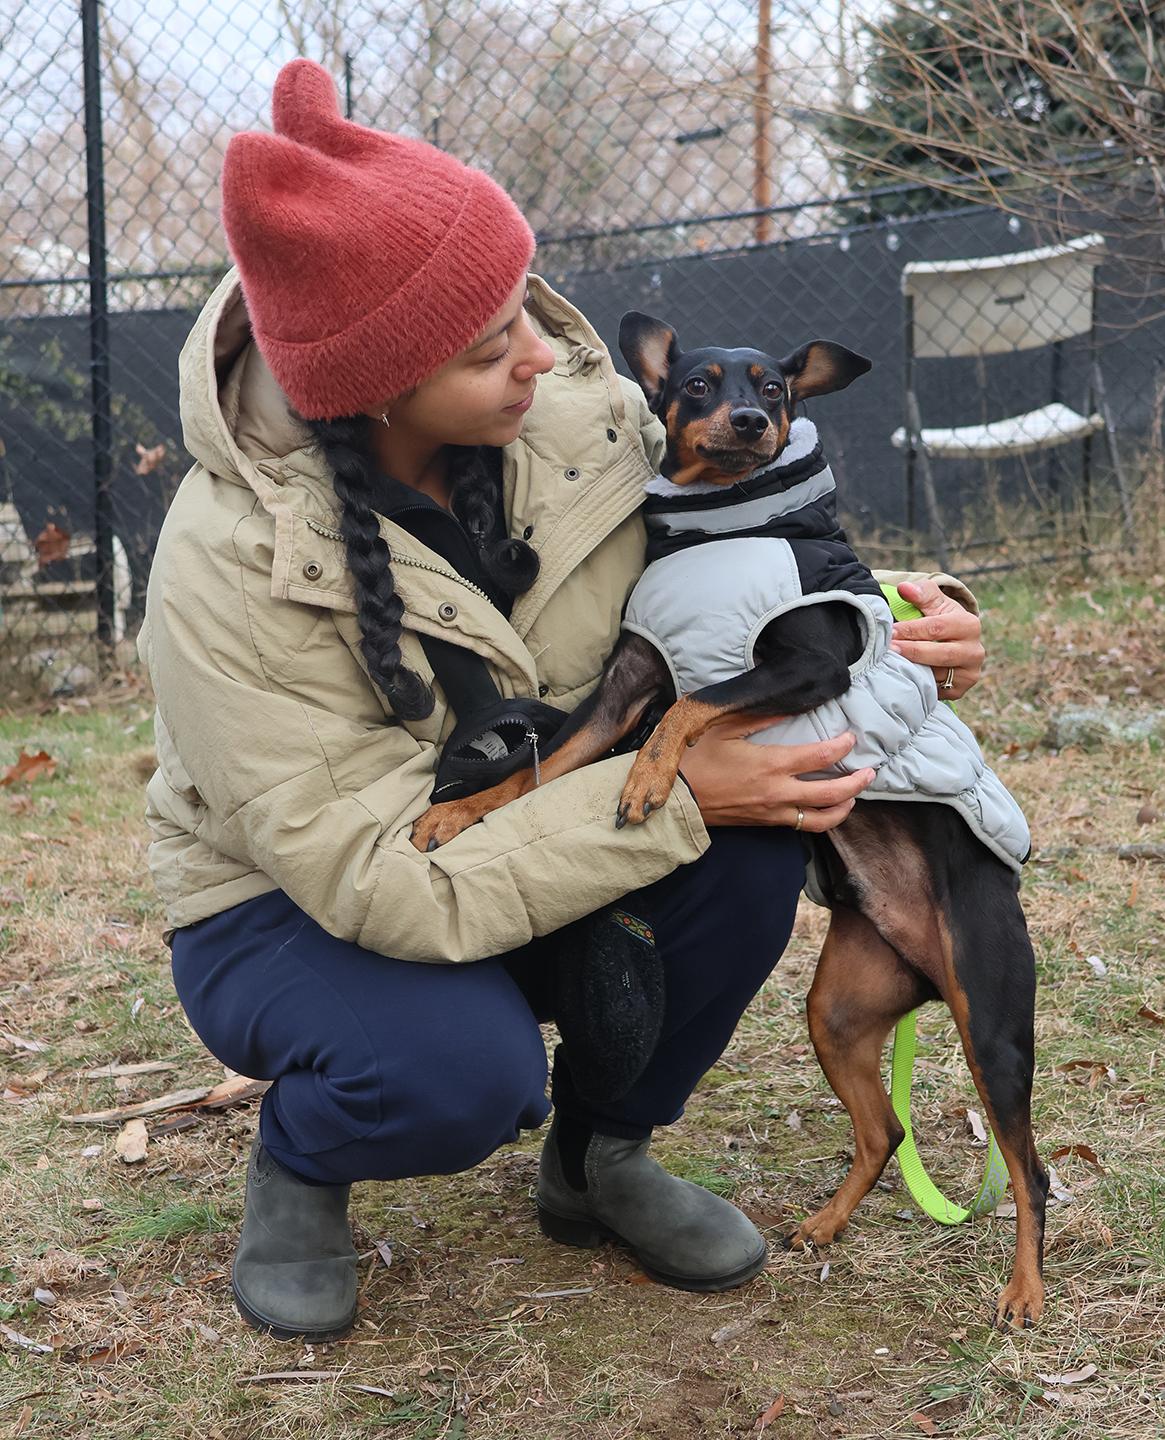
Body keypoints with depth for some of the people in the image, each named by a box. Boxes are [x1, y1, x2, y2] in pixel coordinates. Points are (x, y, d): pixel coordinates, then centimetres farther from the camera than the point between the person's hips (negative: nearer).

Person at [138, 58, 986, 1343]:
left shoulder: (576, 408, -17)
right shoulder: (232, 566, -31)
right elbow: (379, 882, -32)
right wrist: (674, 795, -34)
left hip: (528, 842, 5)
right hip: (293, 904, -5)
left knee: (755, 839, -22)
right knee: (466, 1067, -36)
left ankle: (600, 1156, 4)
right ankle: (296, 1157, 3)